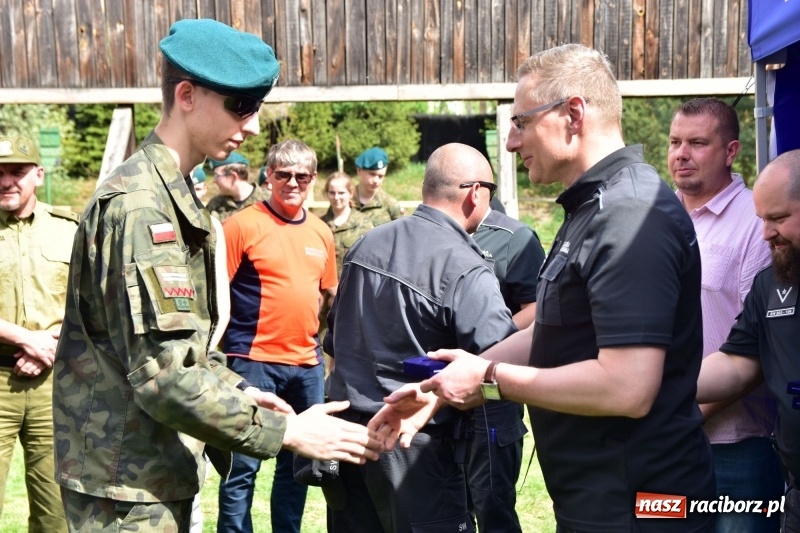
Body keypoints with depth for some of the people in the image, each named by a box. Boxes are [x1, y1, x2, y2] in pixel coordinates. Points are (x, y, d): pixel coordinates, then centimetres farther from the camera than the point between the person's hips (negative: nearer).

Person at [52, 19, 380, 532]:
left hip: (161, 472, 9)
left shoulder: (174, 196, 11)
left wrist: (236, 389, 7)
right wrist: (286, 431, -21)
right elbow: (162, 373, -26)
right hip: (127, 487, -9)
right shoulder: (138, 205, -21)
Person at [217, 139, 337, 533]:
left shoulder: (321, 232, 9)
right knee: (242, 468, 0)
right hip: (254, 363, -5)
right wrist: (216, 351, -13)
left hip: (307, 366, 6)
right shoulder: (242, 225, -7)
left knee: (298, 463, 16)